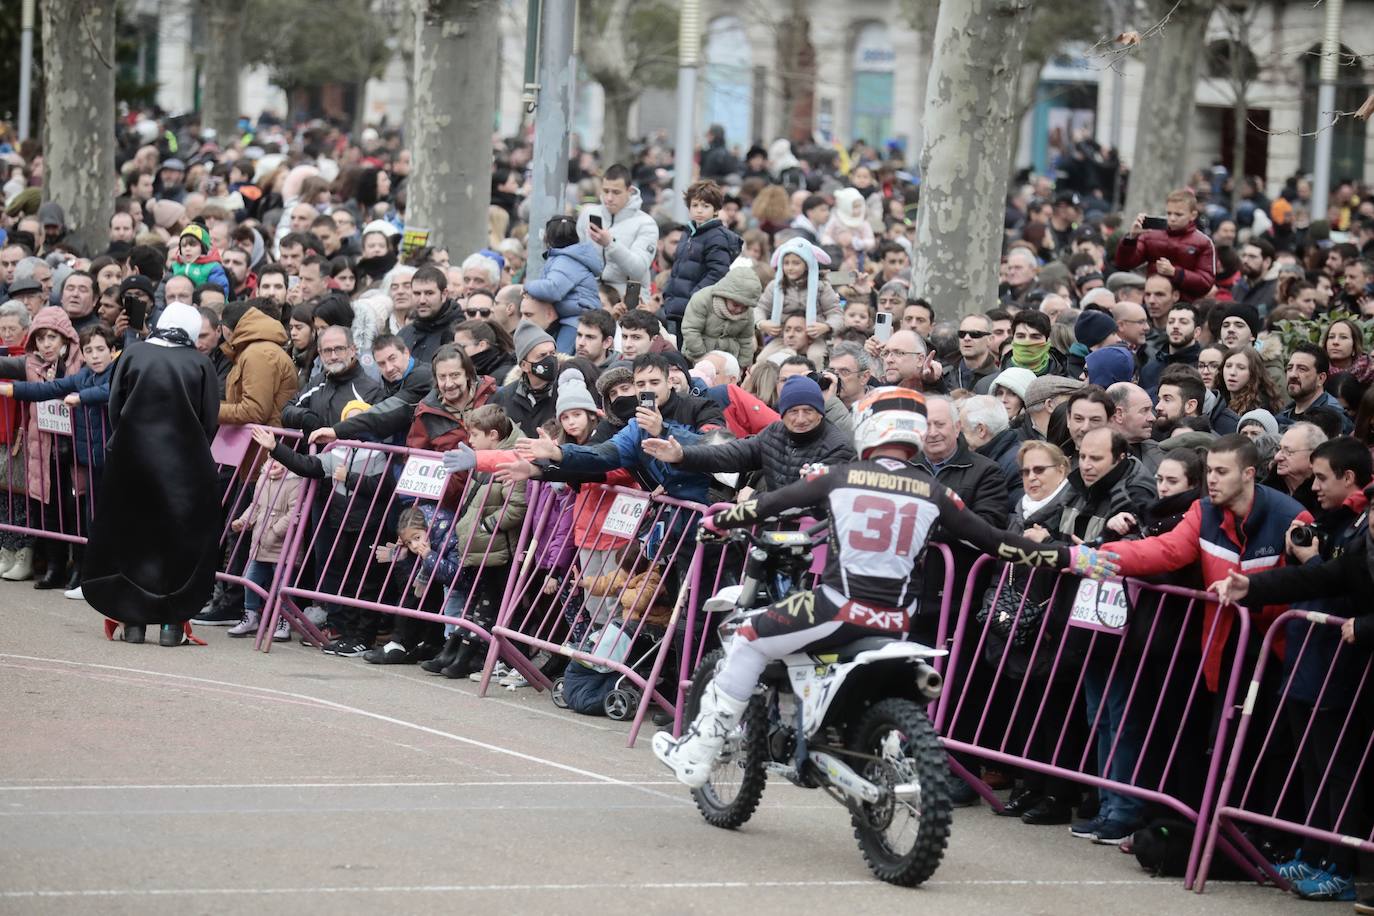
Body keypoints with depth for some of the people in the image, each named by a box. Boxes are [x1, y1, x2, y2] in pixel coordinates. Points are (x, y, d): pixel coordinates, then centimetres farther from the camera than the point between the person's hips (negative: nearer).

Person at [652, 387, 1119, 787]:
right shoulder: (934, 493, 4)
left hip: (839, 608, -3)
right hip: (894, 623, 3)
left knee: (747, 645, 11)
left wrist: (717, 520, 28)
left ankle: (695, 753, 6)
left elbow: (768, 504, 11)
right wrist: (1069, 558, 13)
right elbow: (995, 542, 6)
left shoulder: (839, 477, 2)